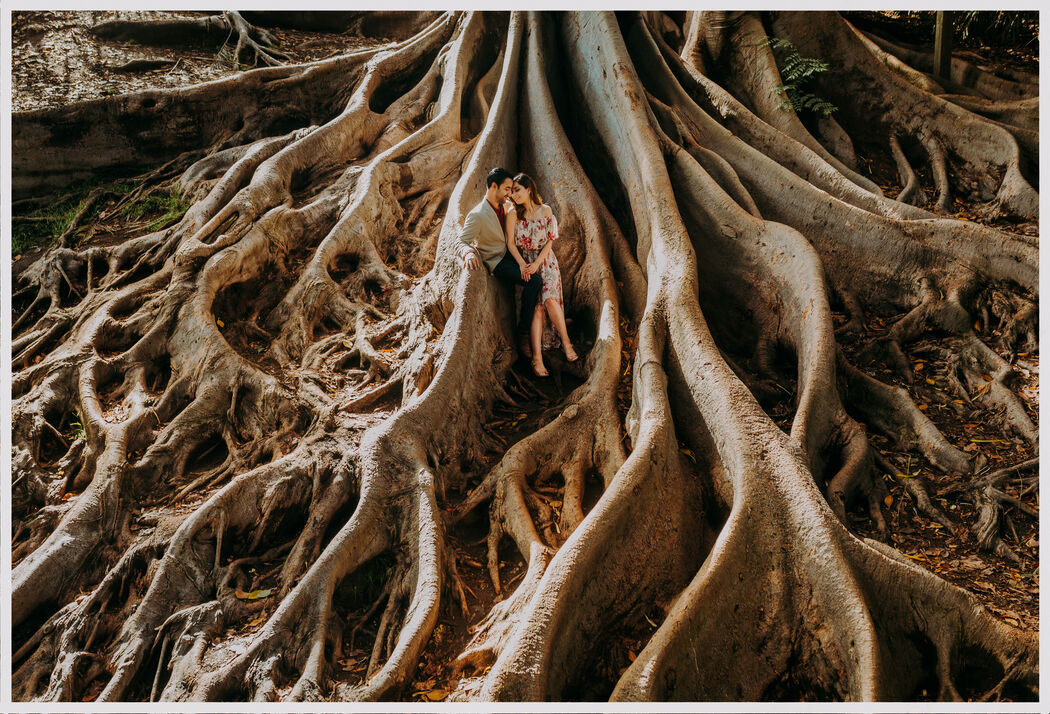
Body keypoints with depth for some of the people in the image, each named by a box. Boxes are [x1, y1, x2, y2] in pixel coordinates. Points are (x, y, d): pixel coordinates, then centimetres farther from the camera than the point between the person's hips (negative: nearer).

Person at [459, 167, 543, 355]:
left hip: (510, 254, 9)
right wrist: (469, 254, -40)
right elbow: (462, 242, -18)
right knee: (534, 281, -24)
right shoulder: (477, 215, -21)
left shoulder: (503, 206, 4)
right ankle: (523, 333, -16)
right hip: (497, 262, -9)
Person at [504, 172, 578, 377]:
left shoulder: (545, 211, 0)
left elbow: (550, 241, -1)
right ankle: (537, 358, -22)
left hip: (545, 261, 1)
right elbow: (511, 243, -2)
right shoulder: (513, 213, -1)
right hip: (524, 262, 0)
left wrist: (536, 264, -13)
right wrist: (523, 265, -15)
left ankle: (565, 341, -7)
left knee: (550, 299, -24)